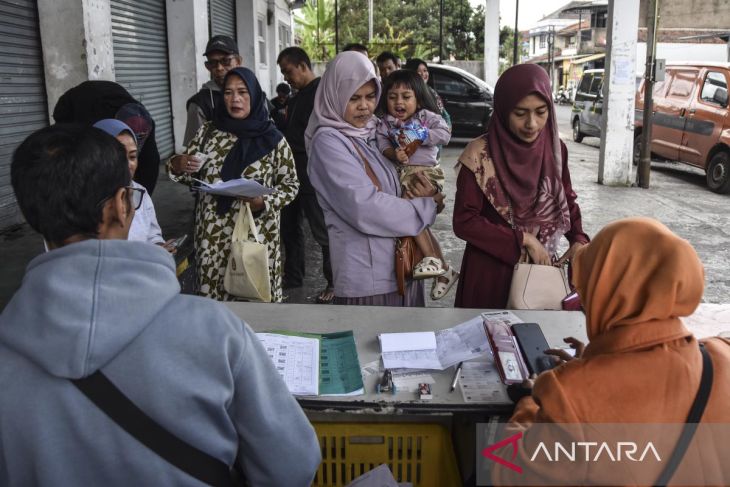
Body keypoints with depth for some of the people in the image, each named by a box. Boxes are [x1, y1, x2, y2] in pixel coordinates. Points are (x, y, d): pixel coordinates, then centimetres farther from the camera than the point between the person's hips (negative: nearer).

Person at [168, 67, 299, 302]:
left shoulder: (272, 139, -3)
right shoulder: (208, 131, 4)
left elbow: (290, 184, 2)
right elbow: (190, 176, 10)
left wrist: (264, 202, -16)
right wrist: (177, 166, -13)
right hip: (213, 233, 2)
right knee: (213, 294, 8)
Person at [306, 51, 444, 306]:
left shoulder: (374, 134, 11)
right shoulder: (327, 141, -12)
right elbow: (365, 208, -22)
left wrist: (424, 196, -6)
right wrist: (427, 207, -11)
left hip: (405, 267, 7)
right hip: (368, 278, -7)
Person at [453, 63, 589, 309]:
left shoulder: (555, 148, -2)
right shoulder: (479, 156, -16)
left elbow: (567, 199, 10)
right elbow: (464, 222, -16)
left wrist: (578, 239, -8)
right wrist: (524, 240, -18)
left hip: (541, 264, 4)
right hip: (491, 269, -4)